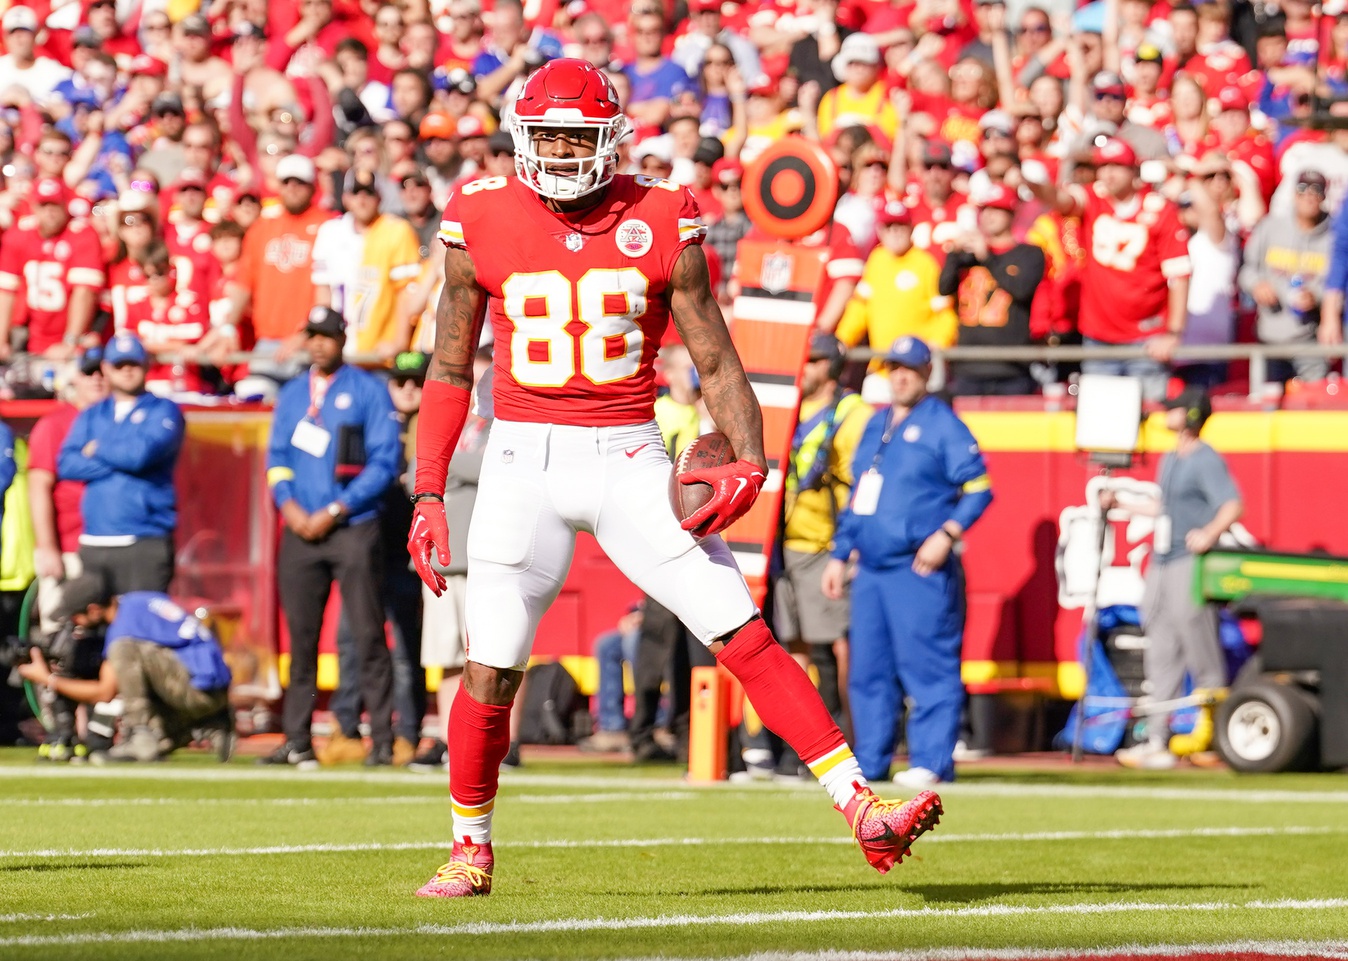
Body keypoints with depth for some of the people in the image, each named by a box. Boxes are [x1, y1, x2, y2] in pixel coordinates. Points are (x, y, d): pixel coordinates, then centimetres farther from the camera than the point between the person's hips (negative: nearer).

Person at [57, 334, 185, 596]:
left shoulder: (163, 411, 5)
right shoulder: (91, 415, 19)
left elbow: (142, 453, -13)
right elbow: (66, 465, 5)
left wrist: (97, 449, 4)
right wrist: (118, 461, -7)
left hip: (145, 543, -5)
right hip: (93, 543, 5)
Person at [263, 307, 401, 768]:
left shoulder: (368, 390, 2)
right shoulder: (291, 395, 16)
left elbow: (384, 462, -4)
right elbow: (277, 457, 15)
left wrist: (335, 511, -11)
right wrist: (289, 505, -5)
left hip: (354, 528, -4)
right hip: (300, 531, 4)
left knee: (368, 635, -7)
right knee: (301, 638, 3)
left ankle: (382, 741, -6)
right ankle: (297, 740, 6)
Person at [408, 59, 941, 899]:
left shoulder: (660, 224, -2)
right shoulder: (483, 225, 1)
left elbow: (716, 361, 3)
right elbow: (450, 370, 10)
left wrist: (750, 461, -11)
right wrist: (429, 495, 6)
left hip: (628, 459, 0)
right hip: (523, 460, 1)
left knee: (744, 636, -9)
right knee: (490, 672, 0)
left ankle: (862, 808, -11)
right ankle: (471, 851, 21)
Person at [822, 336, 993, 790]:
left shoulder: (943, 425, -3)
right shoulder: (875, 426, 20)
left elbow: (978, 488, -9)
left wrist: (947, 534, -21)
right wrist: (840, 554, 21)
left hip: (919, 570, -8)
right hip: (871, 567, 8)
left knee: (927, 666, -10)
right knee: (867, 670, 9)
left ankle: (931, 762, -10)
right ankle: (870, 762, 15)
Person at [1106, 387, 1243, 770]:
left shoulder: (1206, 461, -11)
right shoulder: (1170, 460, 18)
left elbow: (1233, 506, -22)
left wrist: (1209, 535, -37)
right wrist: (1120, 504, 33)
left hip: (1191, 566, -10)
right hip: (1161, 564, 10)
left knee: (1202, 659, -5)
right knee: (1160, 657, 9)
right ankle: (1157, 742, 12)